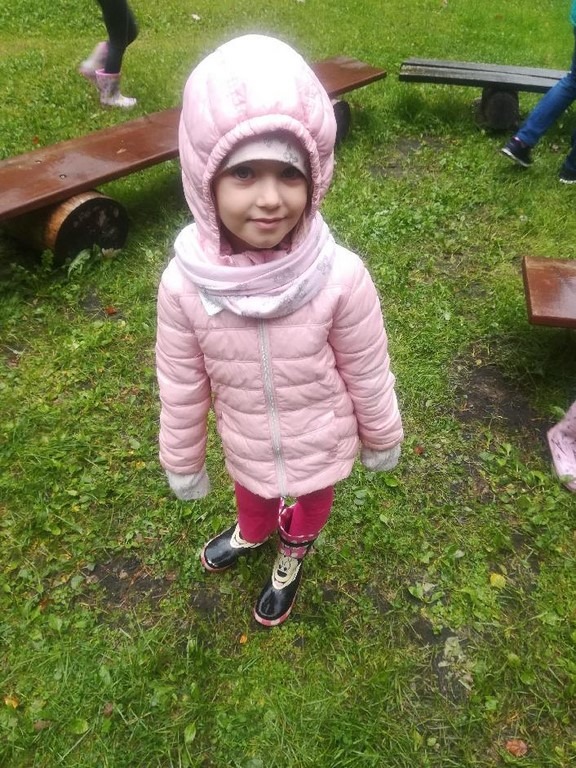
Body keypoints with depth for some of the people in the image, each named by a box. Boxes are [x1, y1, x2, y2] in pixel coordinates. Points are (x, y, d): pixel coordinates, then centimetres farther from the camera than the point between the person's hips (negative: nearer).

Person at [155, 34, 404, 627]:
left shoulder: (341, 277, -30)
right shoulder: (184, 284, -25)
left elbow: (368, 374, -14)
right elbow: (182, 387, -11)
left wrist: (381, 439, 1)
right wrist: (182, 463, 2)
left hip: (322, 443, -1)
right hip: (247, 448, 1)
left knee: (311, 506, 30)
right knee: (254, 508, 32)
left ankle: (293, 549, 65)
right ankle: (253, 532, 69)